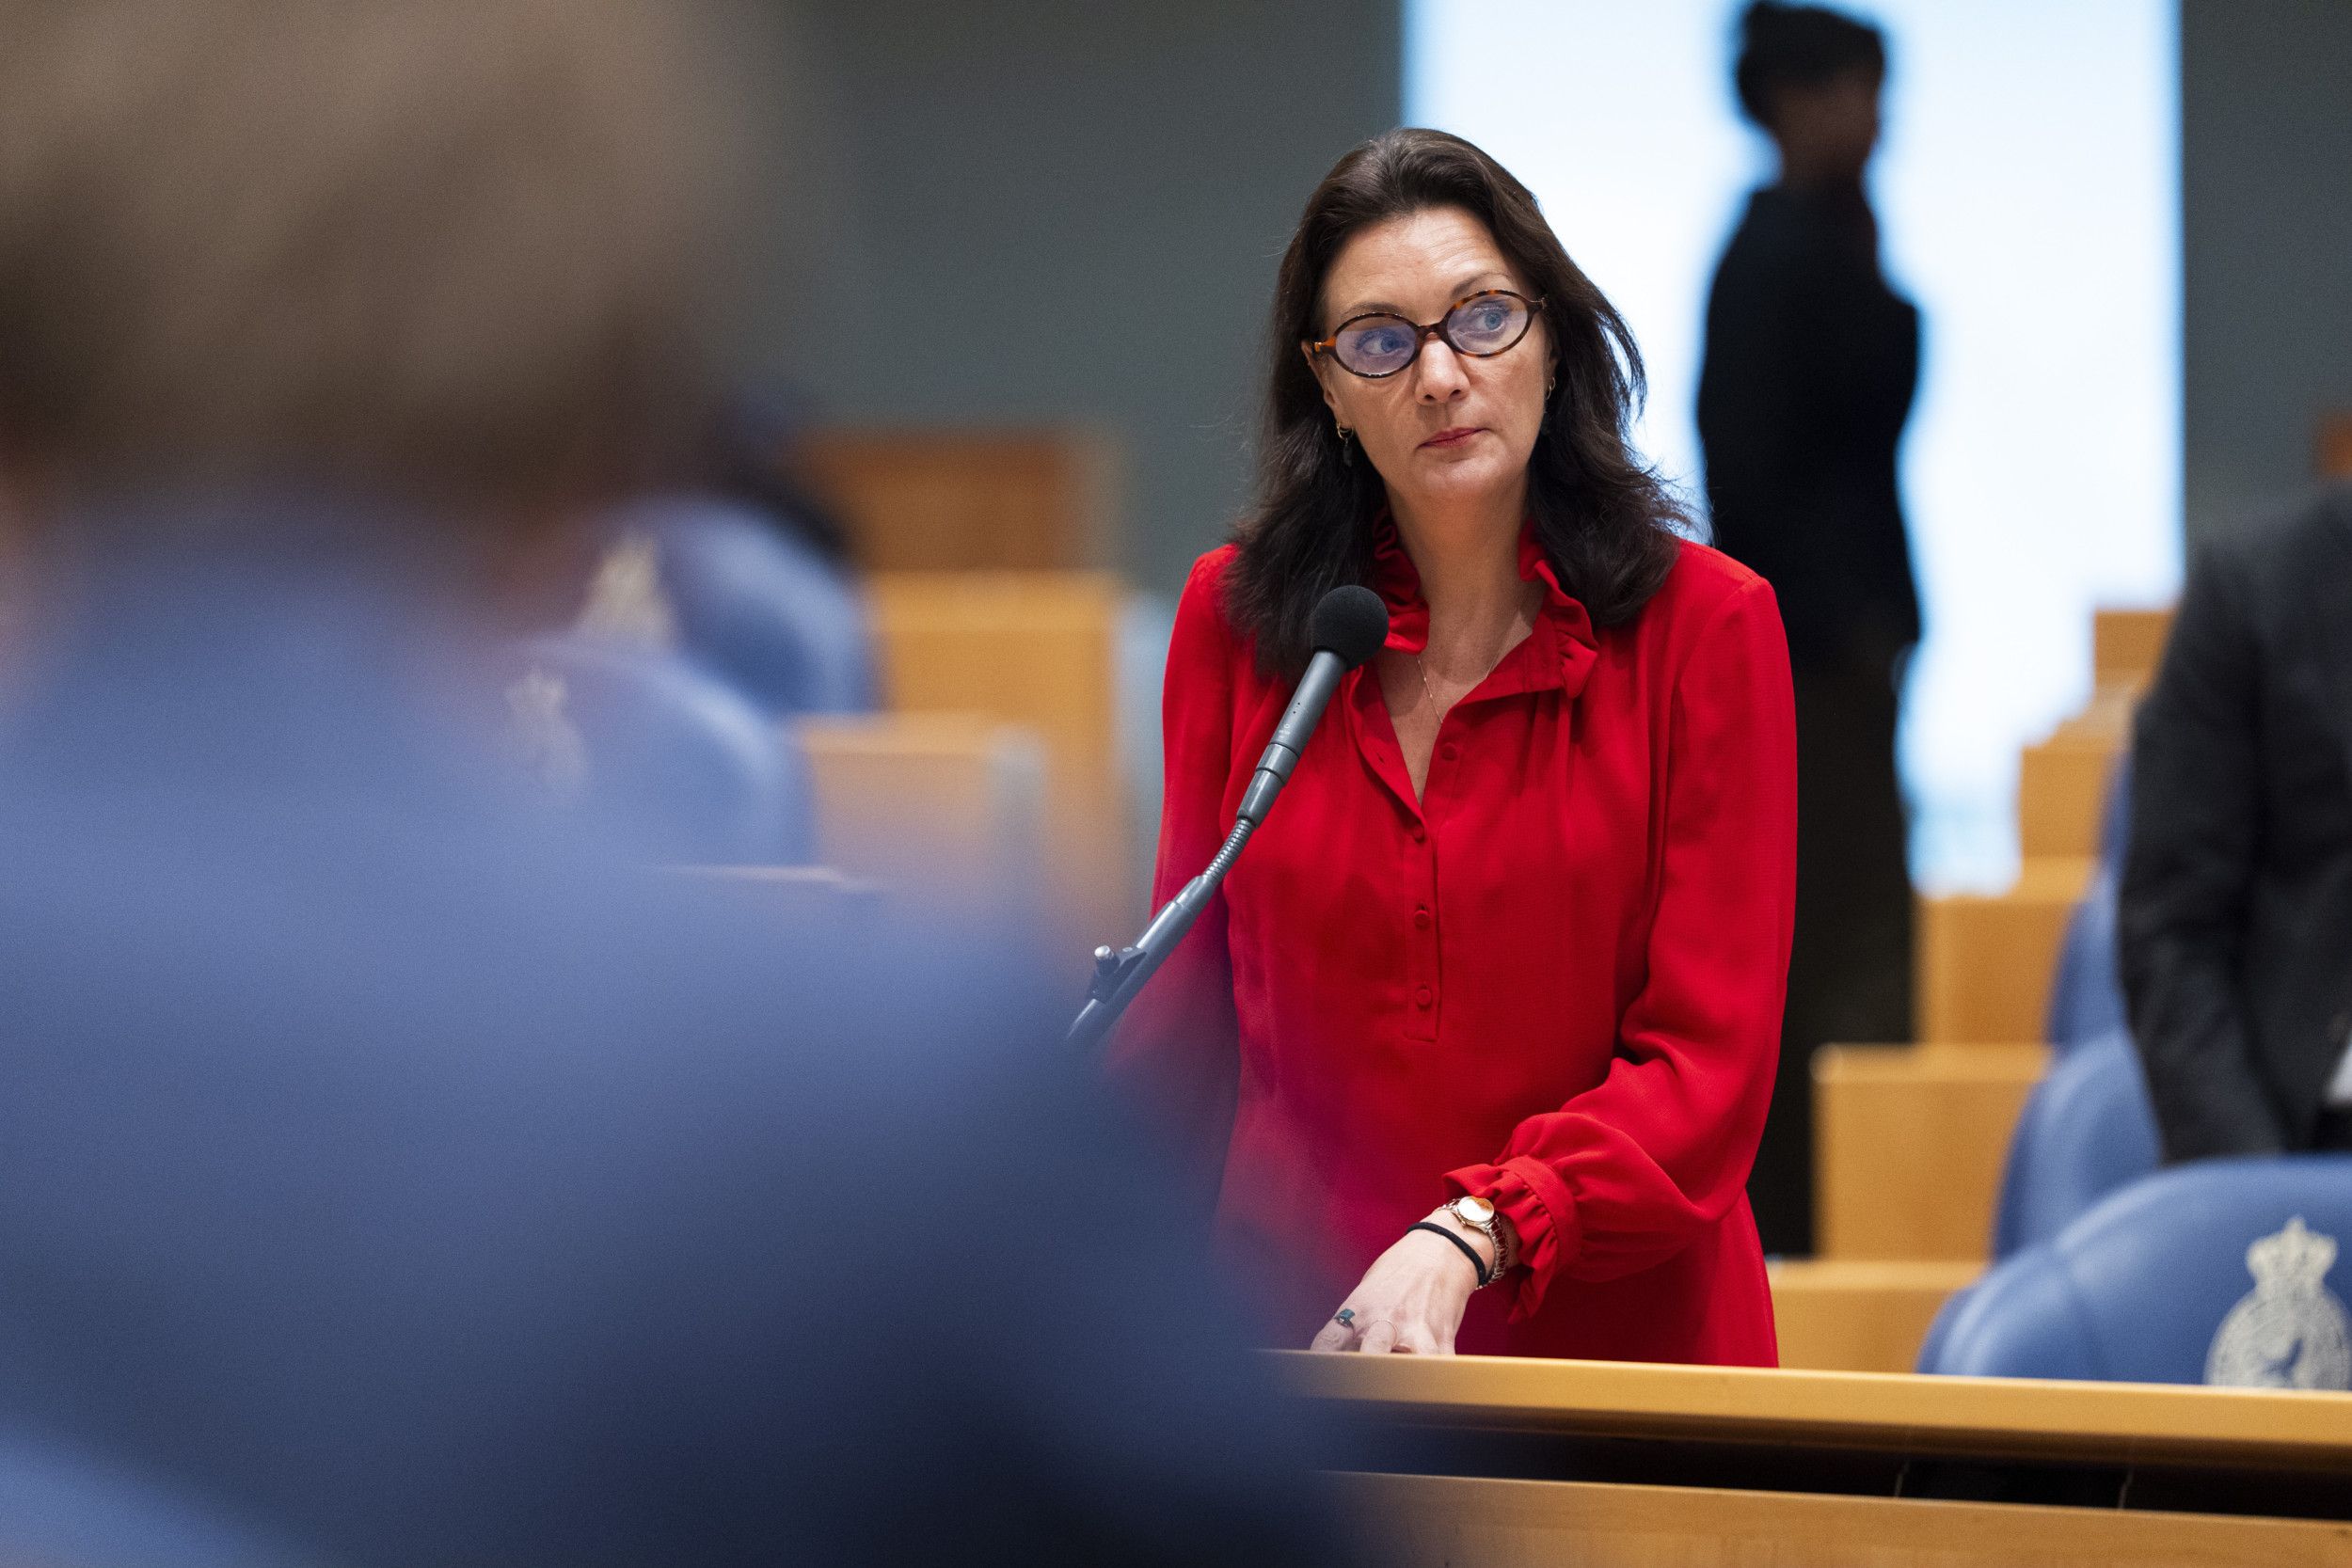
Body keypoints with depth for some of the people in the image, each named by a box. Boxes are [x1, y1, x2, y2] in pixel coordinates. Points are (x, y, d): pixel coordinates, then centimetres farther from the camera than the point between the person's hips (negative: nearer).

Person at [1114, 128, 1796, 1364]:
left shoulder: (1701, 624, 0)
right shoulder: (1234, 619, 9)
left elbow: (1707, 1063, -5)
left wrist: (1464, 1241, -20)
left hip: (1611, 1342, -3)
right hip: (1295, 1341, 3)